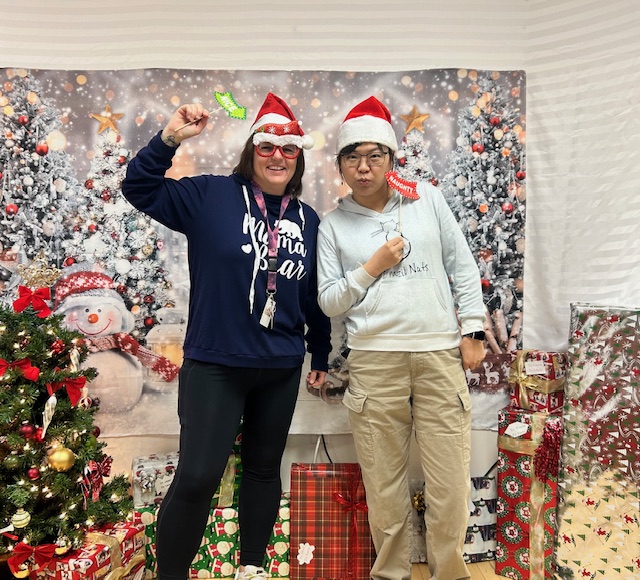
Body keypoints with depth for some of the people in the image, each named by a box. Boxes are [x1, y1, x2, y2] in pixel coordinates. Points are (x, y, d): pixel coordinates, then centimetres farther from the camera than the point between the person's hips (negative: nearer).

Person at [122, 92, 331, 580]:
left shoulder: (307, 221, 6)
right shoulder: (211, 196, -3)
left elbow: (315, 297, 12)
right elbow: (139, 188, -6)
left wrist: (321, 357, 15)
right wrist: (170, 139, -20)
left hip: (281, 370, 4)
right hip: (214, 365, -4)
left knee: (264, 468, 17)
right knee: (197, 476, -5)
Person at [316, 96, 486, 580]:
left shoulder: (427, 198, 8)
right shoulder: (334, 225, 7)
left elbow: (463, 266, 9)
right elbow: (329, 301, 5)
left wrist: (472, 330, 4)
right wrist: (372, 267, -7)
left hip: (441, 353, 1)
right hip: (374, 360, 0)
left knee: (450, 479, 5)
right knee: (384, 479, 9)